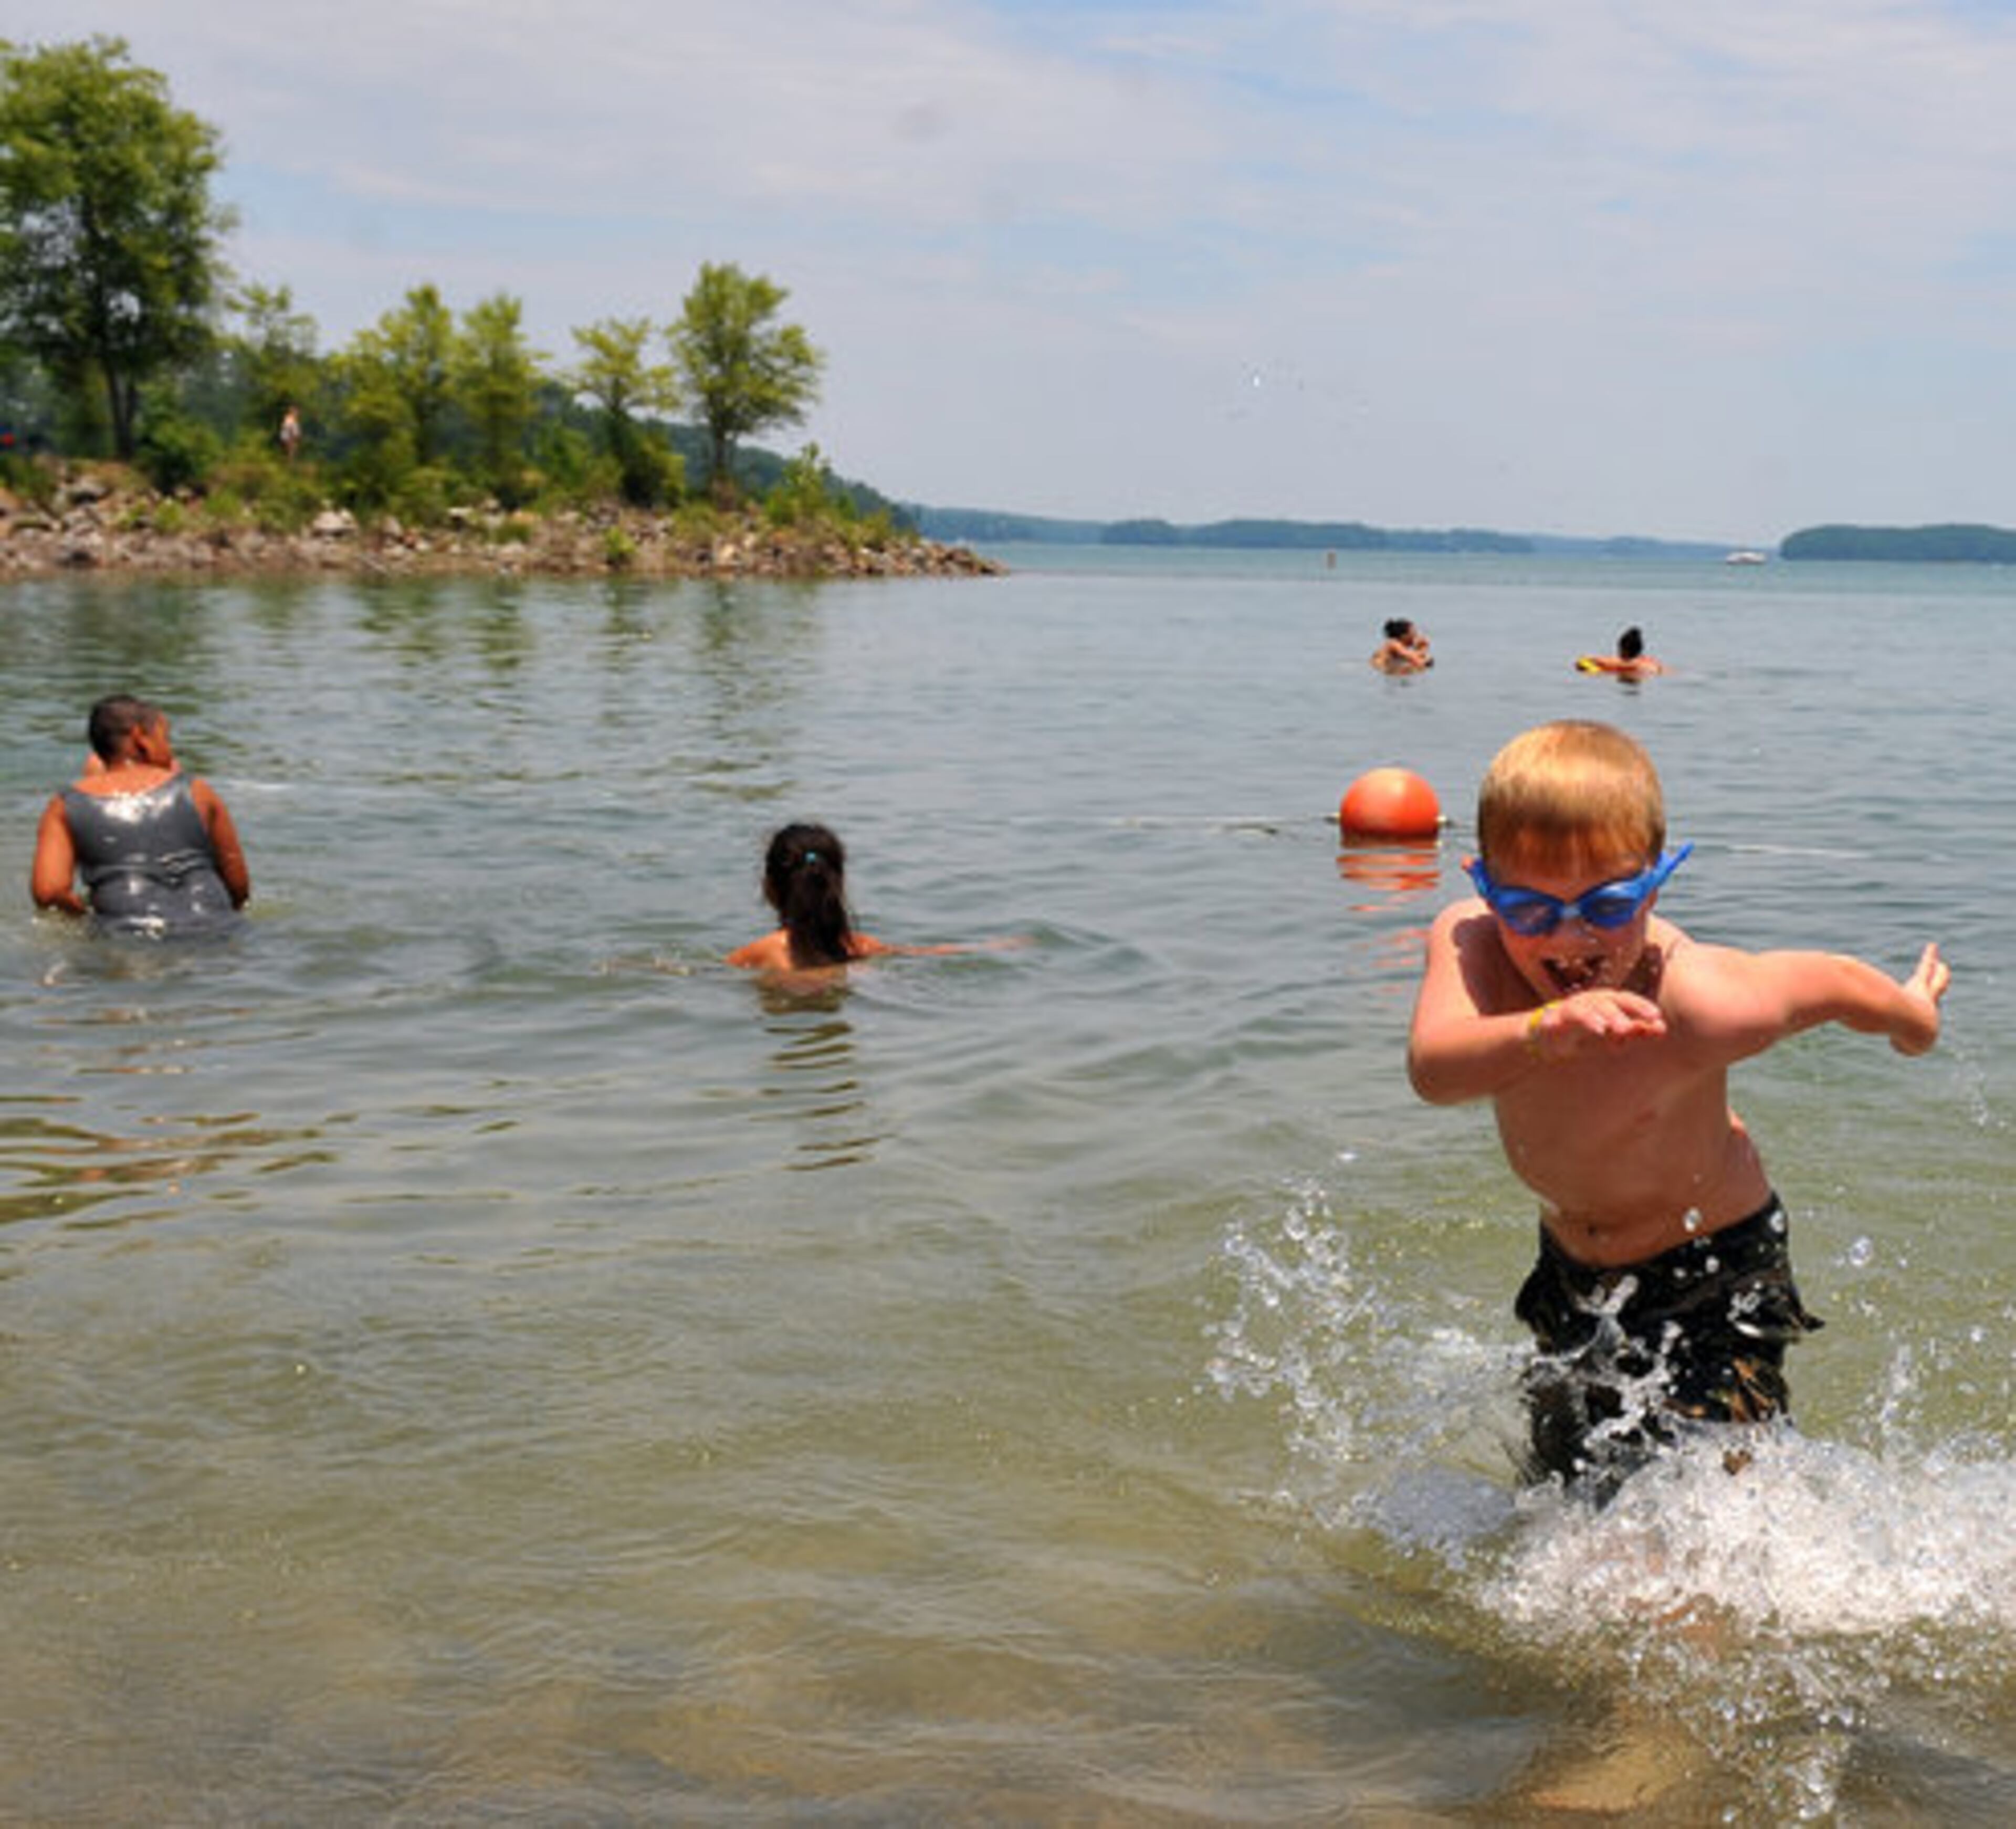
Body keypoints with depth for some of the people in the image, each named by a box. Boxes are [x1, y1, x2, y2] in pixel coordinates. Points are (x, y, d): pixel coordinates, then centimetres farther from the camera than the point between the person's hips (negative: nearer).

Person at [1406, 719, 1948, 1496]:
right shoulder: (1469, 944, -28)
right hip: (1572, 1271, 4)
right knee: (1561, 1484, 22)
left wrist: (1914, 1016, 6)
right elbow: (1434, 1070, -48)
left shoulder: (1697, 1005, -36)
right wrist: (1547, 1032, -67)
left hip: (1714, 1272, -4)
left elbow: (1832, 981, -16)